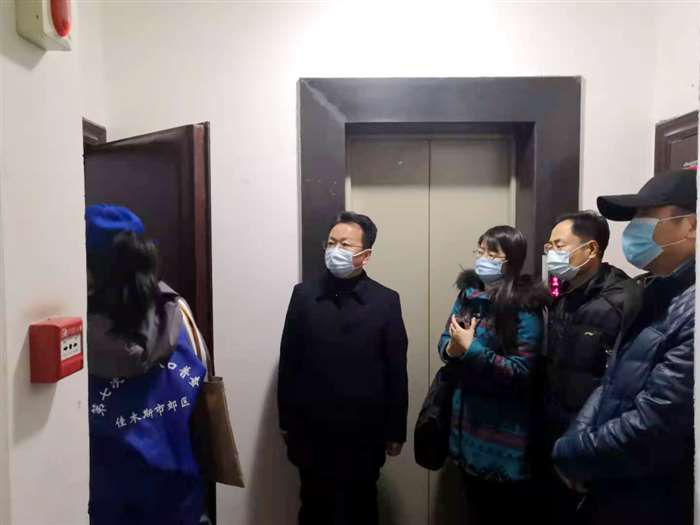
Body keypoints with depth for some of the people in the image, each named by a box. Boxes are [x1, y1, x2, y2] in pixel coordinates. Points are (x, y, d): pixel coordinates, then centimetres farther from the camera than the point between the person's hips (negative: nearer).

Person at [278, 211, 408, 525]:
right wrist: (286, 420, 2)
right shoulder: (304, 294, -2)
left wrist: (395, 430, 0)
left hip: (364, 430, 0)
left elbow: (396, 370, -2)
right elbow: (288, 361, 0)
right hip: (311, 428, 1)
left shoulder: (385, 301, -5)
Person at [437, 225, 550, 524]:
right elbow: (445, 342, 7)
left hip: (504, 430, -6)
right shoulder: (468, 294, 2)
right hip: (467, 418, 6)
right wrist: (453, 348, -15)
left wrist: (471, 348, -25)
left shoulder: (524, 307, -17)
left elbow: (521, 371, -21)